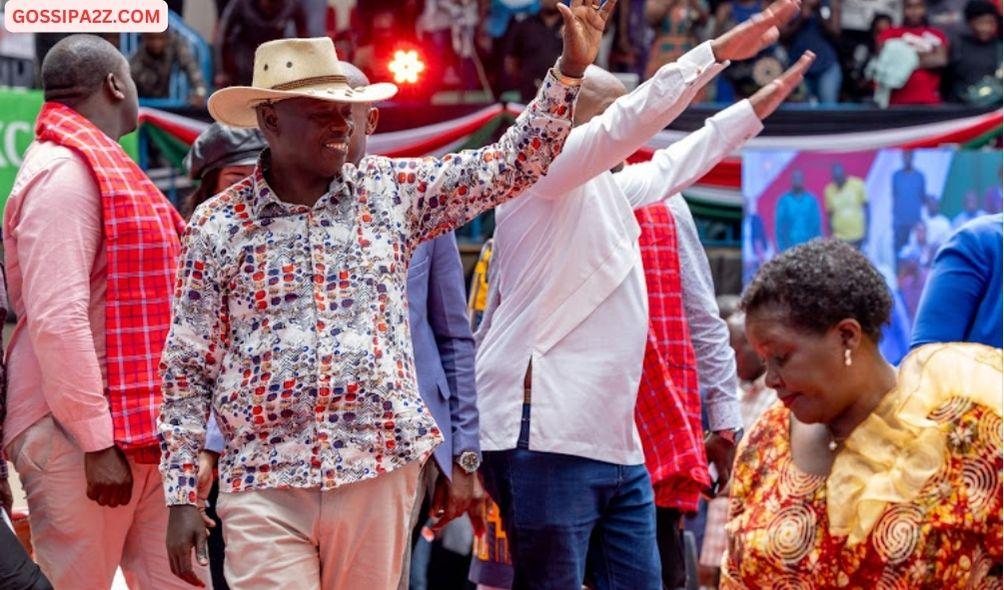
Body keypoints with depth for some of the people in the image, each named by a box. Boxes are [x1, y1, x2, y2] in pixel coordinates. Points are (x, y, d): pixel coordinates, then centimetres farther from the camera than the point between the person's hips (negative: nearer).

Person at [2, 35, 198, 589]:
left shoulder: (103, 169, 18)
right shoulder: (63, 171, -13)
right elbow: (56, 319, -21)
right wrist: (97, 441, -22)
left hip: (142, 433, 9)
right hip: (82, 439, -9)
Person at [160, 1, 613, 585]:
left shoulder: (391, 191, 8)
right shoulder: (218, 226, 3)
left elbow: (510, 165, 9)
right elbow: (187, 368, 4)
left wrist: (571, 71, -2)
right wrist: (182, 497, 0)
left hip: (379, 474, 2)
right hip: (264, 487, -2)